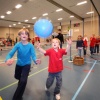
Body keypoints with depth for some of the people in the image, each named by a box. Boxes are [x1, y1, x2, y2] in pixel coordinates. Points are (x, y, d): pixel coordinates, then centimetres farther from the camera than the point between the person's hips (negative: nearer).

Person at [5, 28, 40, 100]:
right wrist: (8, 59, -49)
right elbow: (10, 53, -26)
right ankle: (22, 79, 66)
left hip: (27, 64, -3)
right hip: (19, 64, 3)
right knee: (17, 77, 26)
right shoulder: (18, 45, -18)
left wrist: (36, 60, -52)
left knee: (23, 81, -16)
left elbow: (33, 55, -27)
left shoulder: (30, 45, -21)